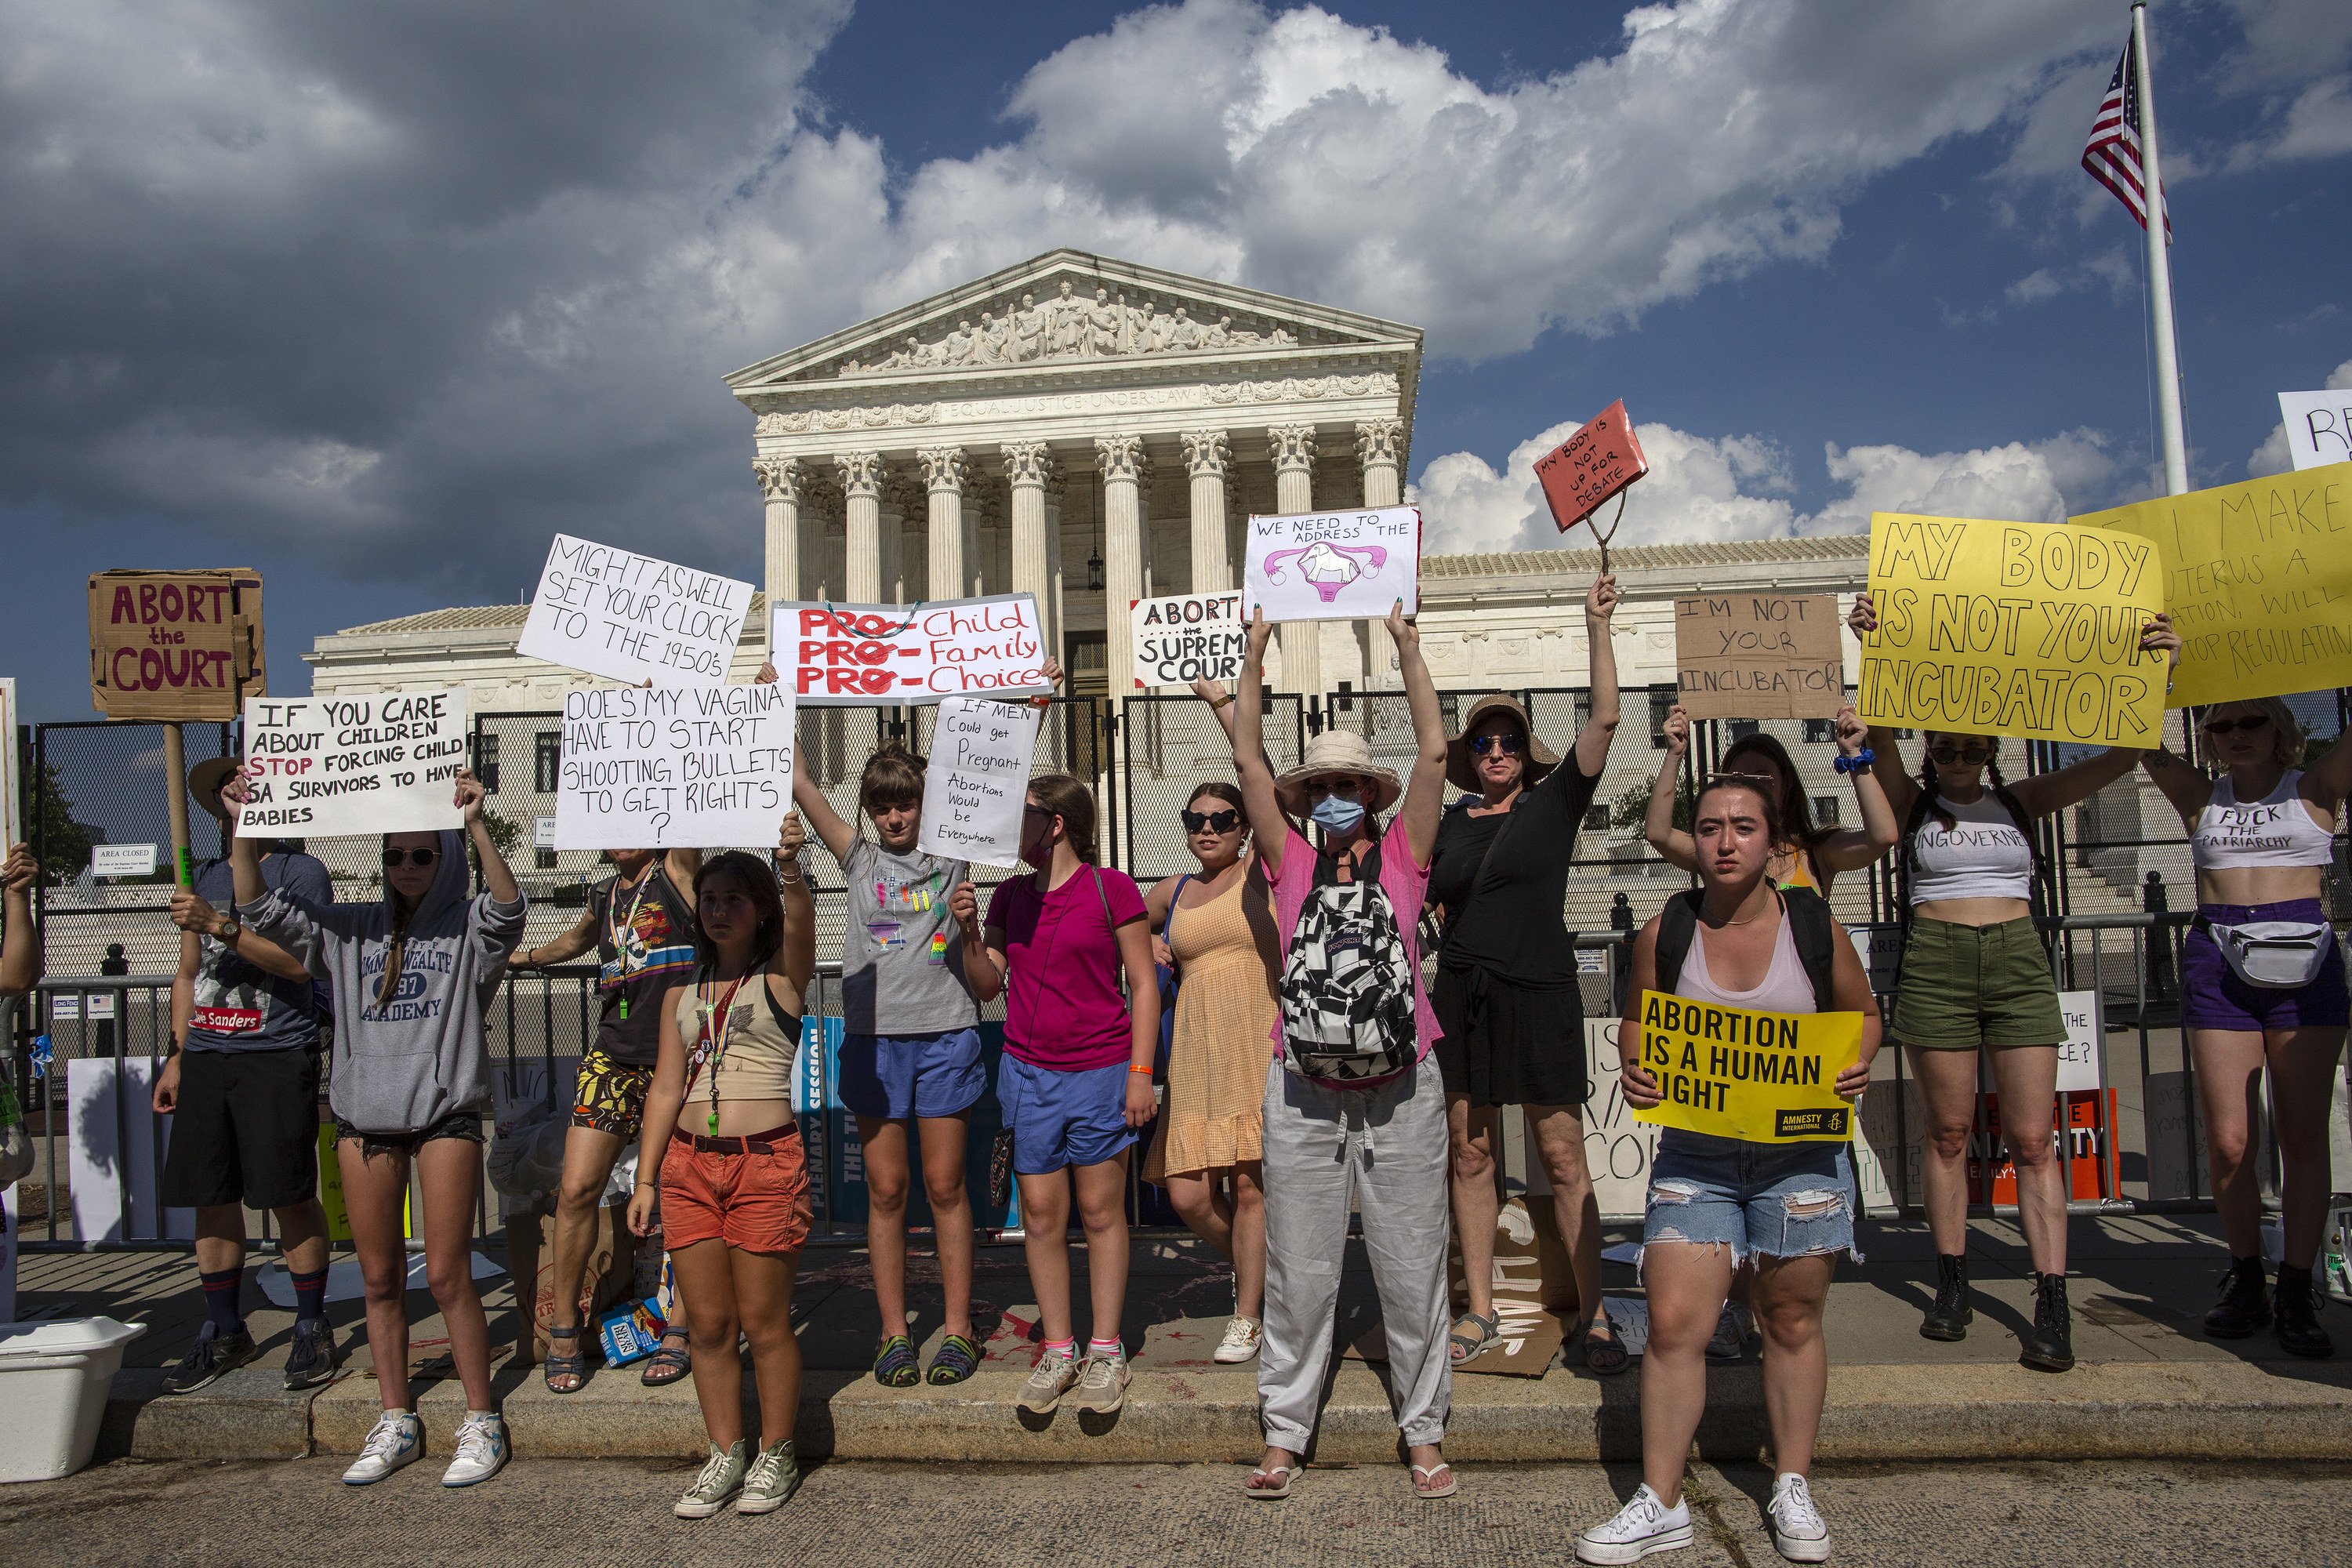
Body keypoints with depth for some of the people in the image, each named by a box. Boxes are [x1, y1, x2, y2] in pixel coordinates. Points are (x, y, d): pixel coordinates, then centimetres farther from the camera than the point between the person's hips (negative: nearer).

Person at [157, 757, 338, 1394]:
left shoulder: (300, 872, 0)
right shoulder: (204, 879, 19)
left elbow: (298, 960, -12)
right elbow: (188, 973, 23)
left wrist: (219, 926, -19)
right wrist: (177, 1056, 19)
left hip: (278, 1056, -6)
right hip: (207, 1056, 6)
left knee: (291, 1197, -4)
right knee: (213, 1198, 7)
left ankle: (311, 1329, 8)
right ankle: (224, 1333, 20)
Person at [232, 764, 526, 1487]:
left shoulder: (469, 926, 1)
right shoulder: (351, 929, 13)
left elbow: (509, 909, -21)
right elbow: (263, 909, 8)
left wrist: (475, 826, -34)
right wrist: (246, 827, -6)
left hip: (445, 1114, -4)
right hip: (364, 1116, 4)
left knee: (448, 1274, -4)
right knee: (379, 1278, 10)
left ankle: (481, 1422, 9)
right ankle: (396, 1422, 23)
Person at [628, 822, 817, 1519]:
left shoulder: (781, 977, 1)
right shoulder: (681, 995, 14)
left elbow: (799, 921, -21)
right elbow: (666, 1087, 15)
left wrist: (789, 867, -40)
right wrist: (646, 1179, 10)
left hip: (766, 1162, -4)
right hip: (690, 1164, 5)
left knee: (764, 1323, 2)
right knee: (709, 1325, 9)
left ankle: (775, 1456, 18)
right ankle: (724, 1457, 22)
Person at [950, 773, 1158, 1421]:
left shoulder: (1111, 889, -6)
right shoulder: (1010, 896, 9)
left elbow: (1144, 984, -4)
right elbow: (988, 986, 11)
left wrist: (1141, 1071, -9)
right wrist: (968, 930, -5)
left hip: (1100, 1072, -4)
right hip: (1028, 1071, 4)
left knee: (1100, 1211, 4)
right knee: (1041, 1214, 7)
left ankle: (1106, 1352, 16)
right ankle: (1058, 1350, 19)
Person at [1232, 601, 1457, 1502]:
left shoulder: (1401, 855, 5)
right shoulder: (1291, 861, 6)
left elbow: (1433, 752, 1)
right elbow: (1247, 763, 4)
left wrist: (1408, 648, 3)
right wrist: (1254, 659, 6)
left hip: (1400, 1094, 0)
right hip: (1305, 1095, 1)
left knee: (1413, 1270, 8)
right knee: (1298, 1273, 9)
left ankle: (1424, 1432, 24)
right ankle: (1285, 1434, 21)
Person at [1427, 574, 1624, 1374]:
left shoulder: (1555, 802, 3)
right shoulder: (1450, 824, 11)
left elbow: (1604, 718, -7)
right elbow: (1422, 906, 19)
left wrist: (1597, 626, -11)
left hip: (1540, 994, -3)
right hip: (1462, 996, 3)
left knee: (1563, 1158, -2)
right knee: (1469, 1154, 7)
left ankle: (1594, 1317, 8)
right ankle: (1480, 1312, 18)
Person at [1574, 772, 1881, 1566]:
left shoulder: (1815, 925, -4)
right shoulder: (1664, 932, -3)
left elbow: (1861, 1010, 10)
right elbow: (1637, 1023, 10)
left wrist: (1857, 1065, -9)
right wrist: (1634, 1069, -11)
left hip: (1801, 1155, 0)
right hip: (1694, 1156, 0)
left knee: (1792, 1321, 12)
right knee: (1673, 1324, -4)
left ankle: (1792, 1488, 31)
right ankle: (1661, 1504, 11)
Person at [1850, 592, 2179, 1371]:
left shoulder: (2022, 800, 10)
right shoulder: (1913, 800, 5)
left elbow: (2118, 756, 1)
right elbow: (1878, 735, -13)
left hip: (2019, 963, 1)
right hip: (1936, 964, -1)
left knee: (2033, 1137, -2)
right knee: (1948, 1132, 5)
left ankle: (2053, 1305, -1)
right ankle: (1952, 1284, 16)